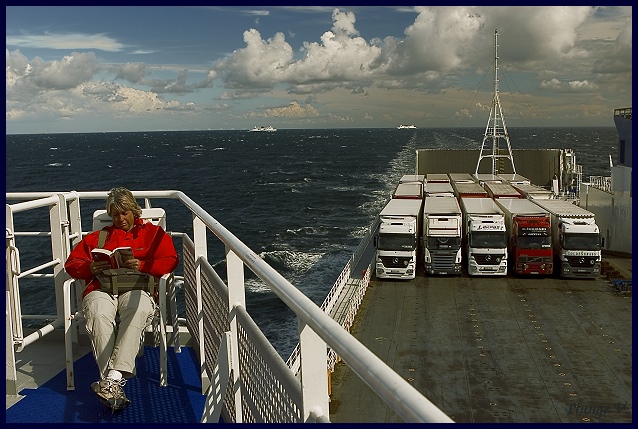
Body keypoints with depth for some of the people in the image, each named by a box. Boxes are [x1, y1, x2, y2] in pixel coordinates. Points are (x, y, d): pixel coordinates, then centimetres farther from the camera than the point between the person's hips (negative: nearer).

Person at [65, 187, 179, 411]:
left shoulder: (153, 233, 26)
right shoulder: (97, 237, 33)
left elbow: (170, 260, 10)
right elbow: (71, 264, 25)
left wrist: (142, 265, -8)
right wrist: (90, 268, 2)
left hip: (136, 289, -2)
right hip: (102, 290, 2)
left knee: (137, 310, -41)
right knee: (99, 314, -37)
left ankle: (112, 379, -50)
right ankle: (115, 387, -42)